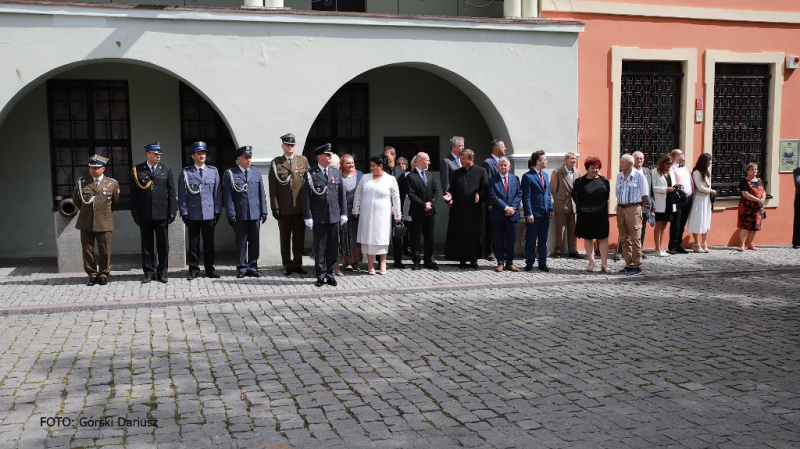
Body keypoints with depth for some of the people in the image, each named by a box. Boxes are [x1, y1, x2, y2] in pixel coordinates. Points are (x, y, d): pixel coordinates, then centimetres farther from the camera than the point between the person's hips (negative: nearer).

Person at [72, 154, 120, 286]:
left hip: (104, 223, -1)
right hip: (85, 223, 1)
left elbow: (116, 203, 15)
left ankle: (103, 274, 16)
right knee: (87, 250, 4)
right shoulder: (81, 183, 4)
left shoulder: (112, 183, 2)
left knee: (105, 251, 2)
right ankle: (92, 275, 15)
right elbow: (76, 200, 19)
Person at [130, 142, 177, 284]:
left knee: (163, 245, 5)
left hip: (162, 214, 1)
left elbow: (171, 192, 6)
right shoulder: (137, 170, 3)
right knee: (147, 245, 6)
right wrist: (135, 214, -3)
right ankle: (149, 272, 14)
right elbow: (133, 194, 3)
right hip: (145, 216, 0)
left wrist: (172, 212, -1)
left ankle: (162, 272, 15)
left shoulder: (166, 170, 7)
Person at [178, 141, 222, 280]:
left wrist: (217, 211, 3)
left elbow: (217, 193, 8)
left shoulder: (213, 171, 8)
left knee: (209, 243, 6)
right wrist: (184, 213, -3)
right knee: (193, 243, 4)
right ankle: (194, 270, 12)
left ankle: (210, 269, 15)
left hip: (209, 213, 1)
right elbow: (182, 195, 3)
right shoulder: (185, 173, 3)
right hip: (193, 215, -1)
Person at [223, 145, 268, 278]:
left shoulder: (256, 173, 11)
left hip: (255, 214, 3)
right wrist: (231, 214, -9)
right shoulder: (230, 174, -1)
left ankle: (252, 267, 15)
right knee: (241, 242, 3)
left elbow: (262, 193, 11)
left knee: (254, 242, 6)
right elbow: (227, 196, -4)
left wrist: (263, 211, 5)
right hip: (240, 215, -3)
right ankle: (241, 268, 12)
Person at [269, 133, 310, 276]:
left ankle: (297, 264, 16)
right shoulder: (276, 163, 3)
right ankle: (287, 265, 13)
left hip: (300, 206, 1)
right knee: (285, 237, 5)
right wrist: (275, 207, -6)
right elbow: (272, 187, 0)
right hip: (284, 208, -1)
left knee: (299, 236, 6)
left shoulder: (303, 160, 8)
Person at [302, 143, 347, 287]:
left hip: (334, 216, 4)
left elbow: (341, 194, 12)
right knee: (319, 248, 3)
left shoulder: (336, 173, 10)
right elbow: (306, 197, -5)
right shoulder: (310, 174, -3)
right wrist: (308, 217, -9)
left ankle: (330, 274, 17)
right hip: (318, 217, -4)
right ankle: (320, 276, 12)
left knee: (333, 247, 7)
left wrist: (343, 213, 8)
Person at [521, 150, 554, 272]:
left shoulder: (545, 175, 12)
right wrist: (529, 214, -16)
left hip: (545, 213, 7)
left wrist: (551, 208, 9)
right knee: (531, 239, 4)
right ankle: (529, 263, 14)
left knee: (543, 239, 11)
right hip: (534, 213, -7)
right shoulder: (528, 176, -10)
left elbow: (548, 193, 16)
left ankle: (542, 263, 18)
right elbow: (526, 197, -12)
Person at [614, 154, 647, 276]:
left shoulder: (638, 176, -7)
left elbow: (644, 195, -3)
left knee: (635, 239, -4)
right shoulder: (619, 176, 11)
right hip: (620, 208, 6)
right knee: (624, 239, 9)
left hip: (633, 209, -6)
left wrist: (638, 205, 5)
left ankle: (637, 266, 2)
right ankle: (629, 265, 18)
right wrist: (620, 205, 9)